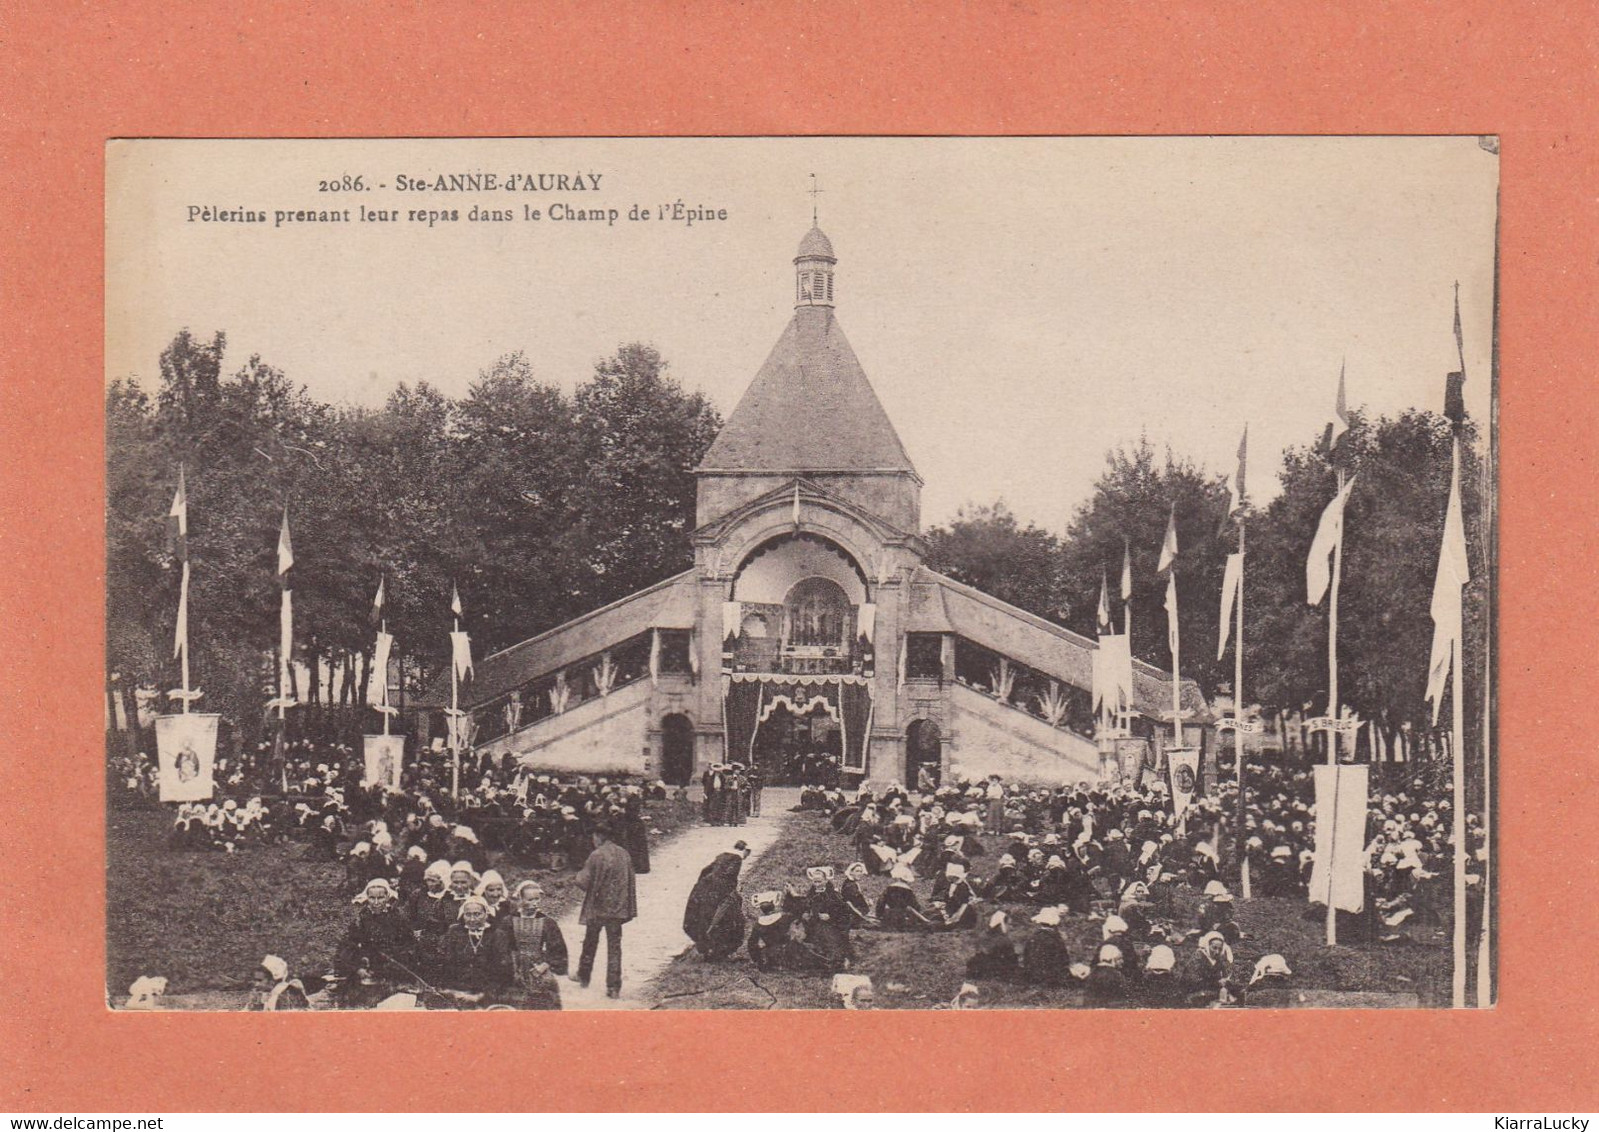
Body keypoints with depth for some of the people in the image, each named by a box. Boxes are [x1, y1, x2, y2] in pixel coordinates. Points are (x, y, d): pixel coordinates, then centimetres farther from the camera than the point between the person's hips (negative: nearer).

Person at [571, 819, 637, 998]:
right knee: (614, 946, 5)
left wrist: (576, 878, 8)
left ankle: (583, 975, 34)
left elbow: (585, 882, -15)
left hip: (597, 907, -3)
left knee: (590, 942, 17)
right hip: (617, 908, 3)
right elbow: (631, 882, 6)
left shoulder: (597, 855, -15)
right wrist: (630, 908, 13)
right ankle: (614, 987, 1)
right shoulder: (623, 854, 1)